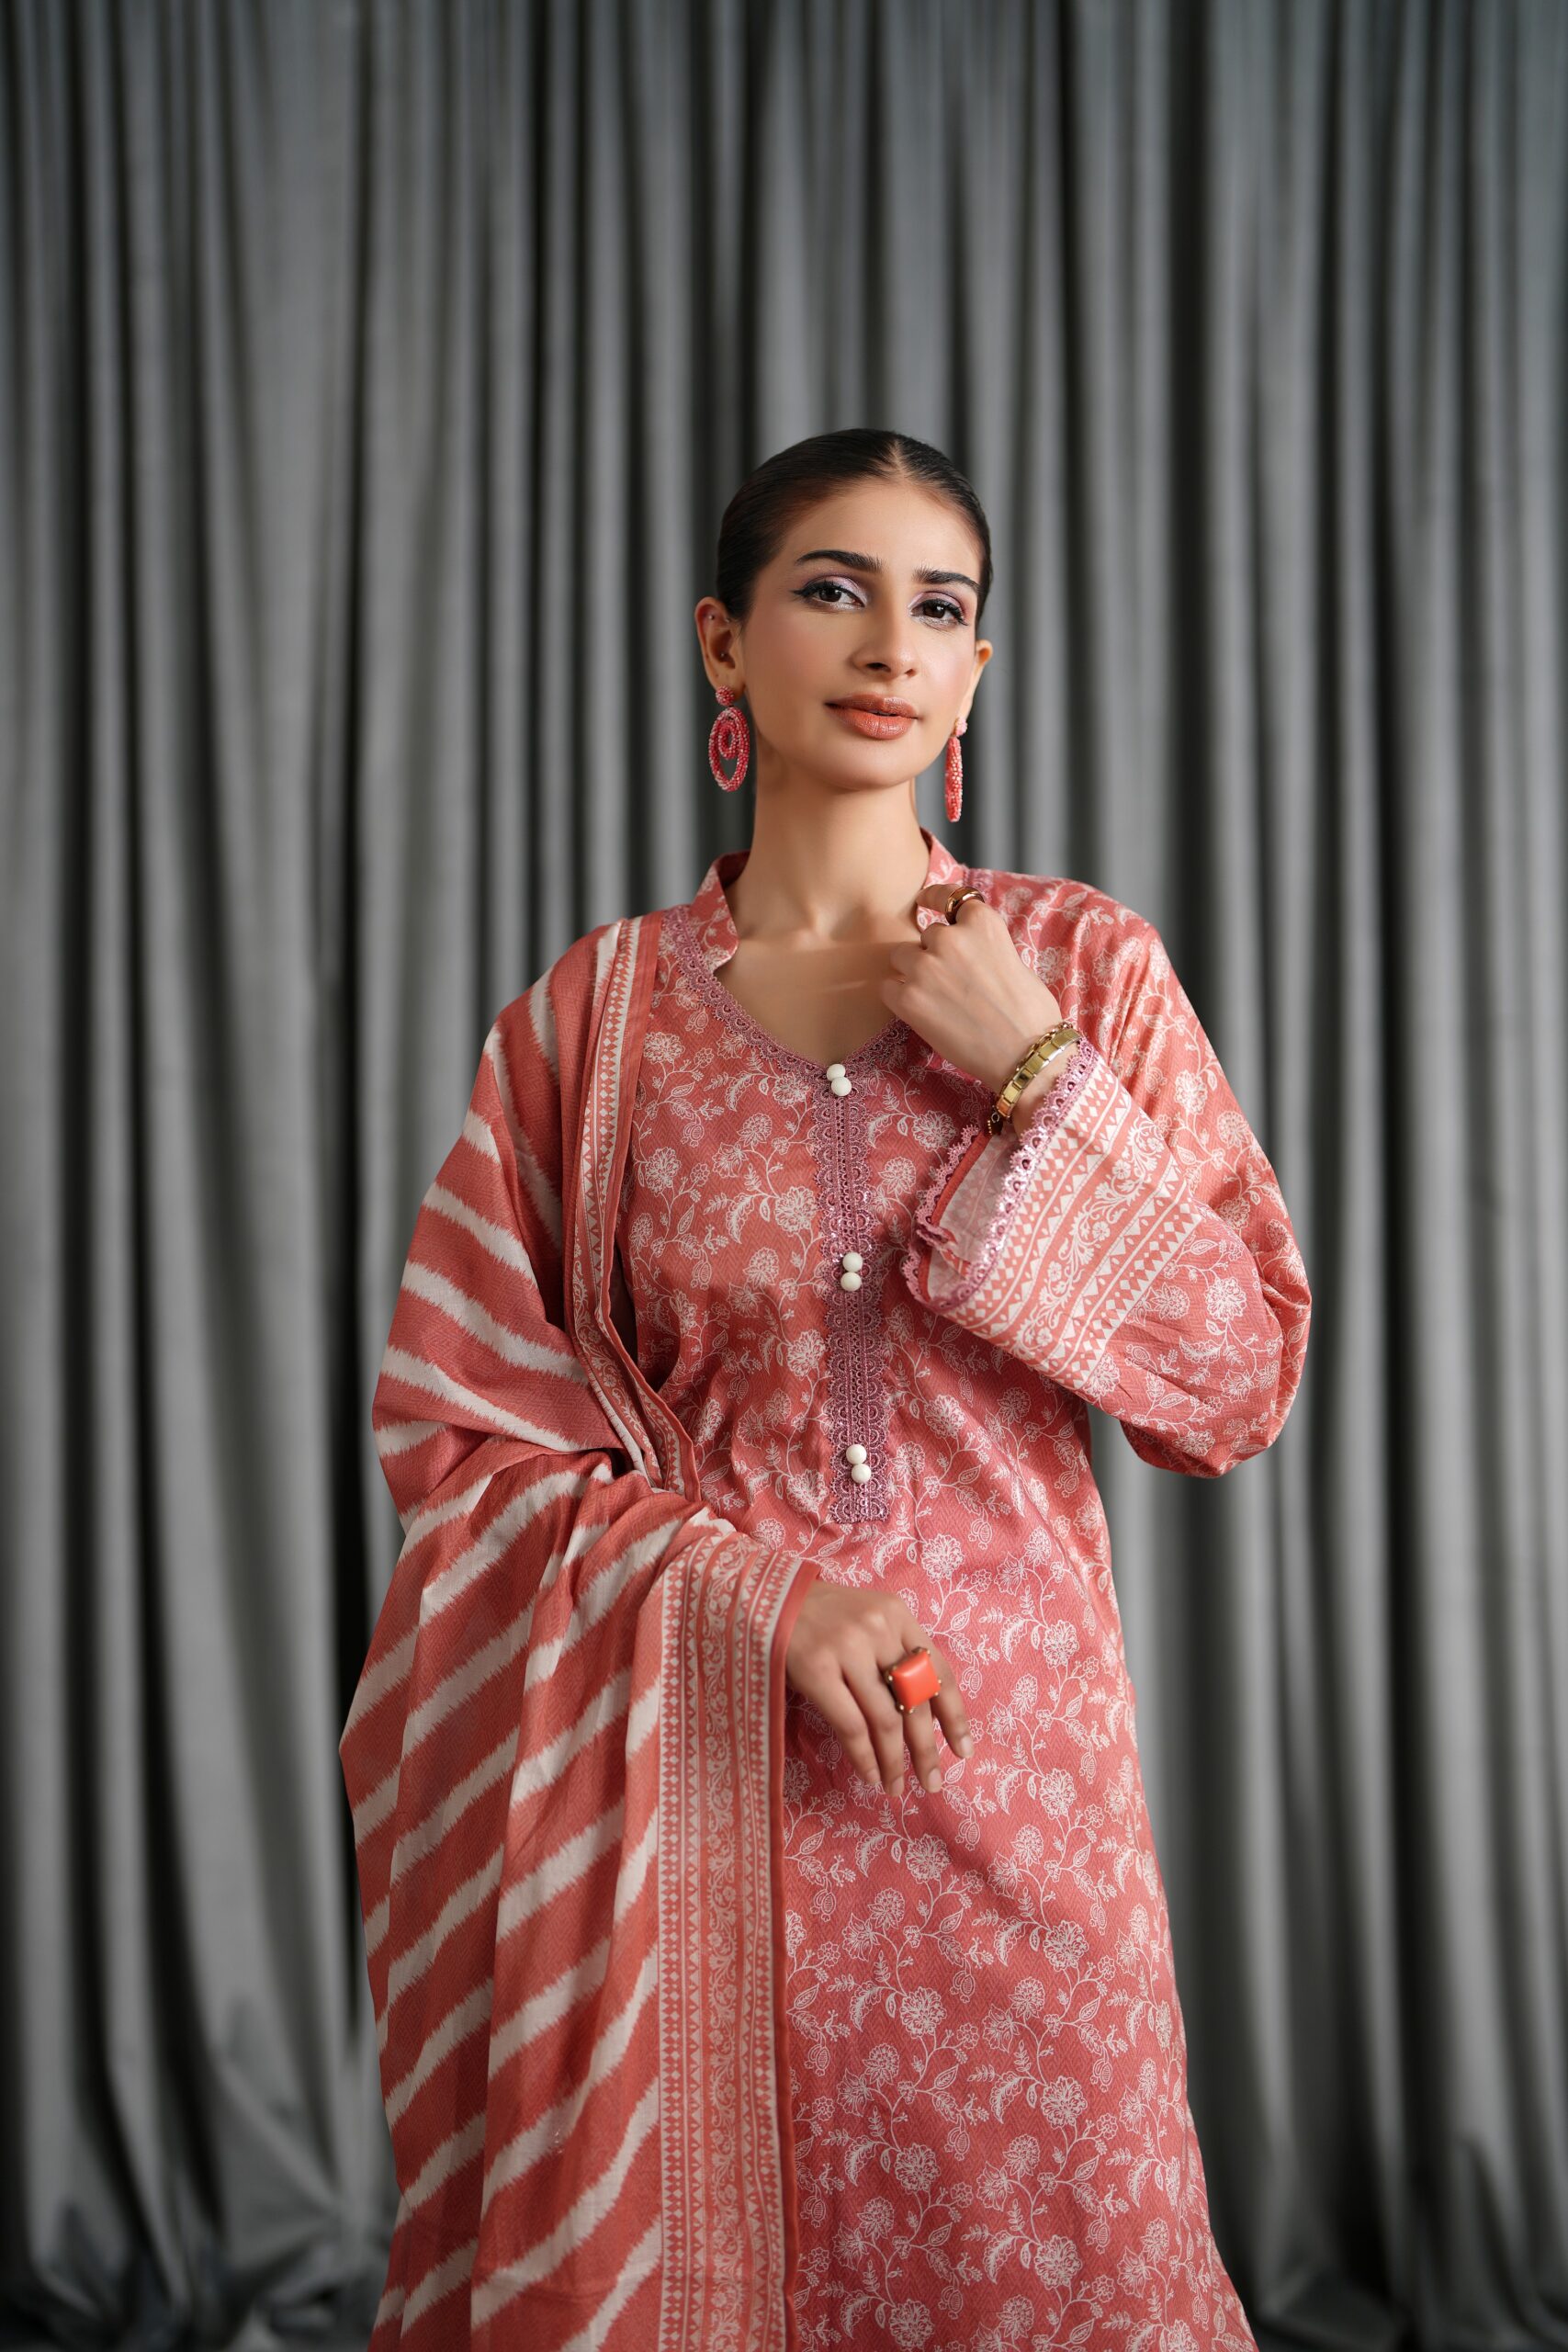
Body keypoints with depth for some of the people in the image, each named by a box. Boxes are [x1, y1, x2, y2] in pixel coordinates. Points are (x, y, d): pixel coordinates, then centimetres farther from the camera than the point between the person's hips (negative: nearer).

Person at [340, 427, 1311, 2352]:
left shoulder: (1082, 967, 2)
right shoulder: (599, 1011, 1)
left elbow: (1241, 1382, -2)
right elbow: (454, 1421, 0)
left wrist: (1033, 1081, -11)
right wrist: (762, 1591, -13)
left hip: (1005, 1754, 0)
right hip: (694, 1758, 0)